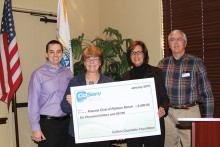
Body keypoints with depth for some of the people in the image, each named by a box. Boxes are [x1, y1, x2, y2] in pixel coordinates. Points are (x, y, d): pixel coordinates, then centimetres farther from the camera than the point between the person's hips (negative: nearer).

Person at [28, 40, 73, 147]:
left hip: (65, 122, 4)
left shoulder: (68, 73, 8)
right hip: (47, 123, -4)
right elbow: (33, 103, -7)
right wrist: (36, 128, -9)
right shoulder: (38, 74, -5)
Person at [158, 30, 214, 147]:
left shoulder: (196, 63, -1)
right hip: (167, 114, 3)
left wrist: (208, 119, -4)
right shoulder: (162, 64, 8)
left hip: (190, 113, -2)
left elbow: (207, 93, 0)